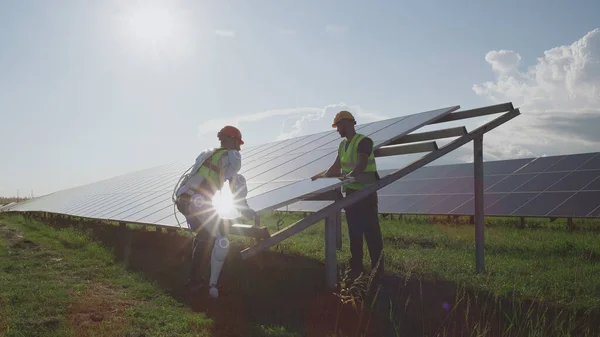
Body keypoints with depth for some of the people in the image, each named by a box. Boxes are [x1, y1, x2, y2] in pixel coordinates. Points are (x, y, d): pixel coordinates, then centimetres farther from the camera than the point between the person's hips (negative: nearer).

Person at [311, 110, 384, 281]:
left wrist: (349, 176, -41)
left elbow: (362, 164, -27)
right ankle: (356, 267, 19)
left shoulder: (363, 141, -13)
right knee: (354, 231, 11)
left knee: (371, 231, -4)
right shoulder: (343, 144, 13)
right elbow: (337, 166, 21)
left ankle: (377, 268, 3)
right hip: (351, 192, 8)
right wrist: (324, 175, 21)